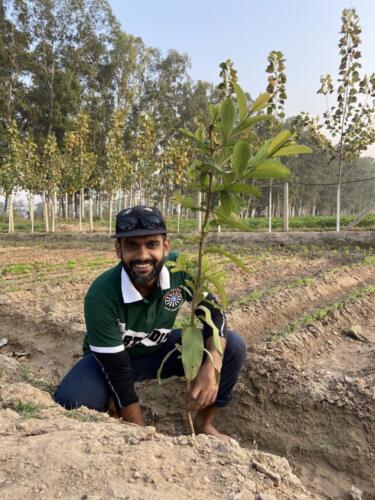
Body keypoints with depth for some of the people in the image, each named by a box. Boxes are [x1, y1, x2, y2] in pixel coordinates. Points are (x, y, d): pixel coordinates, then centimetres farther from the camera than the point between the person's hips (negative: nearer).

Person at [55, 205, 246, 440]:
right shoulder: (101, 296, -32)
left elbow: (212, 311, -15)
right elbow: (118, 373, -27)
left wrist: (212, 367, -34)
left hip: (161, 348, 3)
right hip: (109, 359, -2)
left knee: (233, 346, -17)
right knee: (69, 401, -33)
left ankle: (204, 423, 7)